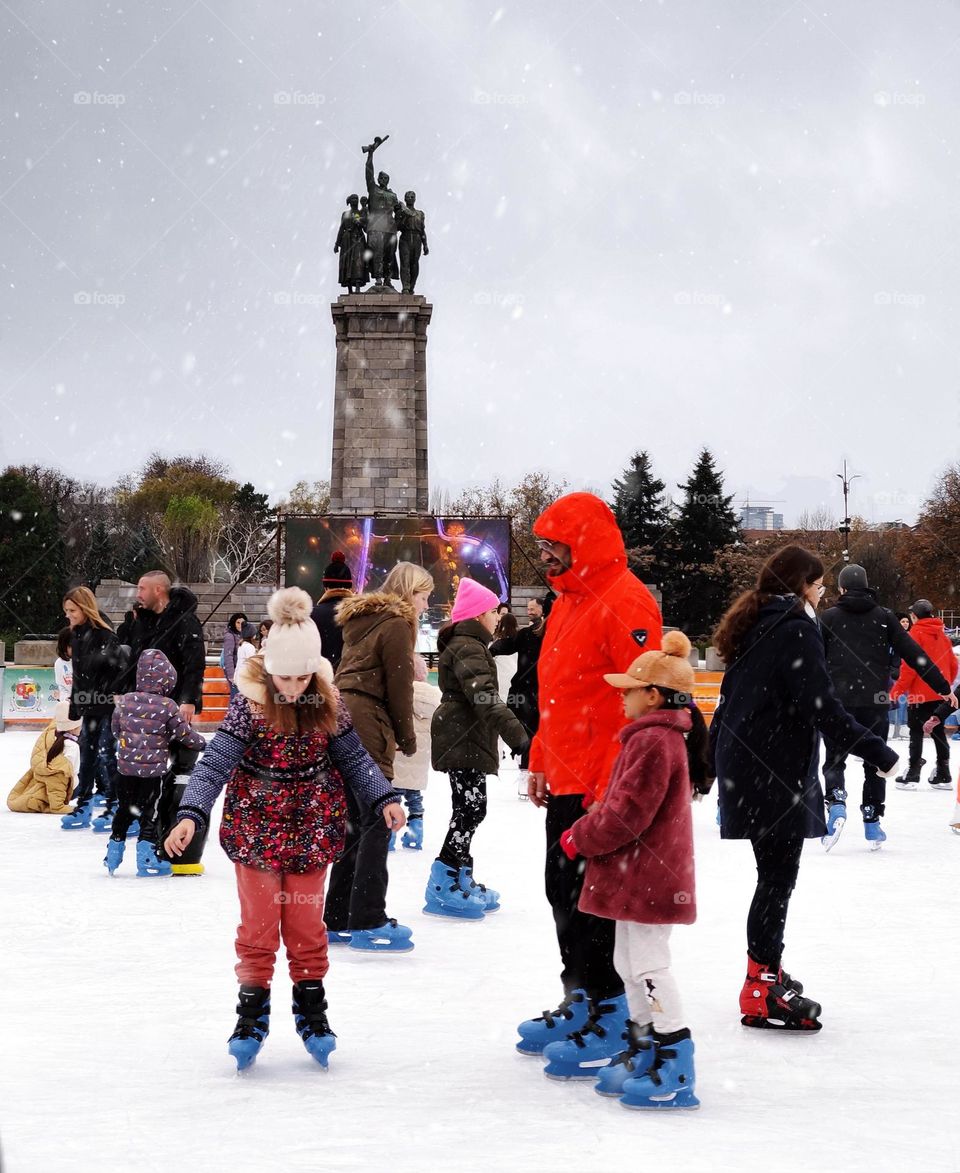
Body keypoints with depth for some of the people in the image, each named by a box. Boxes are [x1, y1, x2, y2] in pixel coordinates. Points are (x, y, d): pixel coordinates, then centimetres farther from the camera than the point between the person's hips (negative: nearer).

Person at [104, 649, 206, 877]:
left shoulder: (125, 701, 0)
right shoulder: (167, 706, -12)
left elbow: (116, 729, 12)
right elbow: (184, 734, -5)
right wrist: (203, 744, 13)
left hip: (126, 767, 4)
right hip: (153, 769, -4)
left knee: (124, 809, 17)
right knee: (149, 812, 5)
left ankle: (113, 853, 23)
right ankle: (146, 859, 6)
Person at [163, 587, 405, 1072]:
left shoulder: (327, 703, -6)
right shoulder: (248, 704, -15)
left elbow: (353, 757, 5)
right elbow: (215, 762, -19)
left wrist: (383, 798, -6)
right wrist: (190, 814, -30)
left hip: (310, 828, 2)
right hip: (256, 828, -2)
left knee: (306, 923, 9)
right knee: (258, 923, 3)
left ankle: (311, 1009, 22)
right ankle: (252, 1011, 15)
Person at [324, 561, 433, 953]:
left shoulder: (361, 619, 20)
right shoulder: (397, 624, -7)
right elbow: (399, 686, -9)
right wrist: (407, 738, 4)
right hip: (367, 727, -9)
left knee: (356, 823, 14)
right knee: (377, 822, -4)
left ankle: (339, 919, 17)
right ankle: (367, 923, -4)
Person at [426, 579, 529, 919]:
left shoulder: (466, 645, 20)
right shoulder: (467, 647, -15)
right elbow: (483, 694, -28)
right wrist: (514, 731, -34)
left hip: (464, 739, 11)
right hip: (463, 740, -11)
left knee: (468, 809, 14)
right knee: (471, 809, -12)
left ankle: (462, 879, 20)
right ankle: (443, 885, -12)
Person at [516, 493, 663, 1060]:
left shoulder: (625, 603, -16)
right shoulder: (569, 601, 15)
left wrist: (614, 785, -23)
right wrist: (541, 761, 19)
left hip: (604, 787, -10)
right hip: (566, 781, 10)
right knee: (563, 887, 16)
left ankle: (607, 1007, 8)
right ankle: (582, 993, 27)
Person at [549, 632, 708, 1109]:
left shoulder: (652, 742, -19)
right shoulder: (663, 735, 14)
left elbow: (626, 814, -23)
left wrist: (580, 837, -11)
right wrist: (598, 815, 11)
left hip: (646, 876, -11)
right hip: (642, 875, 11)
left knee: (648, 966, -9)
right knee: (631, 963, 19)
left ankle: (675, 1065, -9)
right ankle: (643, 1051, 28)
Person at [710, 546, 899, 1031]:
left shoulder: (753, 626, 14)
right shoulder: (797, 631, -15)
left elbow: (730, 699, 22)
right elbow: (823, 708, -21)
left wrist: (713, 759, 30)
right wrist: (878, 753, -19)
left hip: (742, 765, 10)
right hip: (775, 771, -10)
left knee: (773, 873, 18)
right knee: (778, 876, -5)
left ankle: (765, 968, 28)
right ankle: (762, 991, -3)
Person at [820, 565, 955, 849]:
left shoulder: (829, 618, 2)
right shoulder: (884, 617, 4)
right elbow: (914, 654, 2)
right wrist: (942, 687, 7)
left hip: (838, 701, -1)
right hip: (875, 703, 1)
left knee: (834, 759, 9)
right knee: (874, 762, 13)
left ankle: (836, 801, -18)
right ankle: (872, 822, 12)